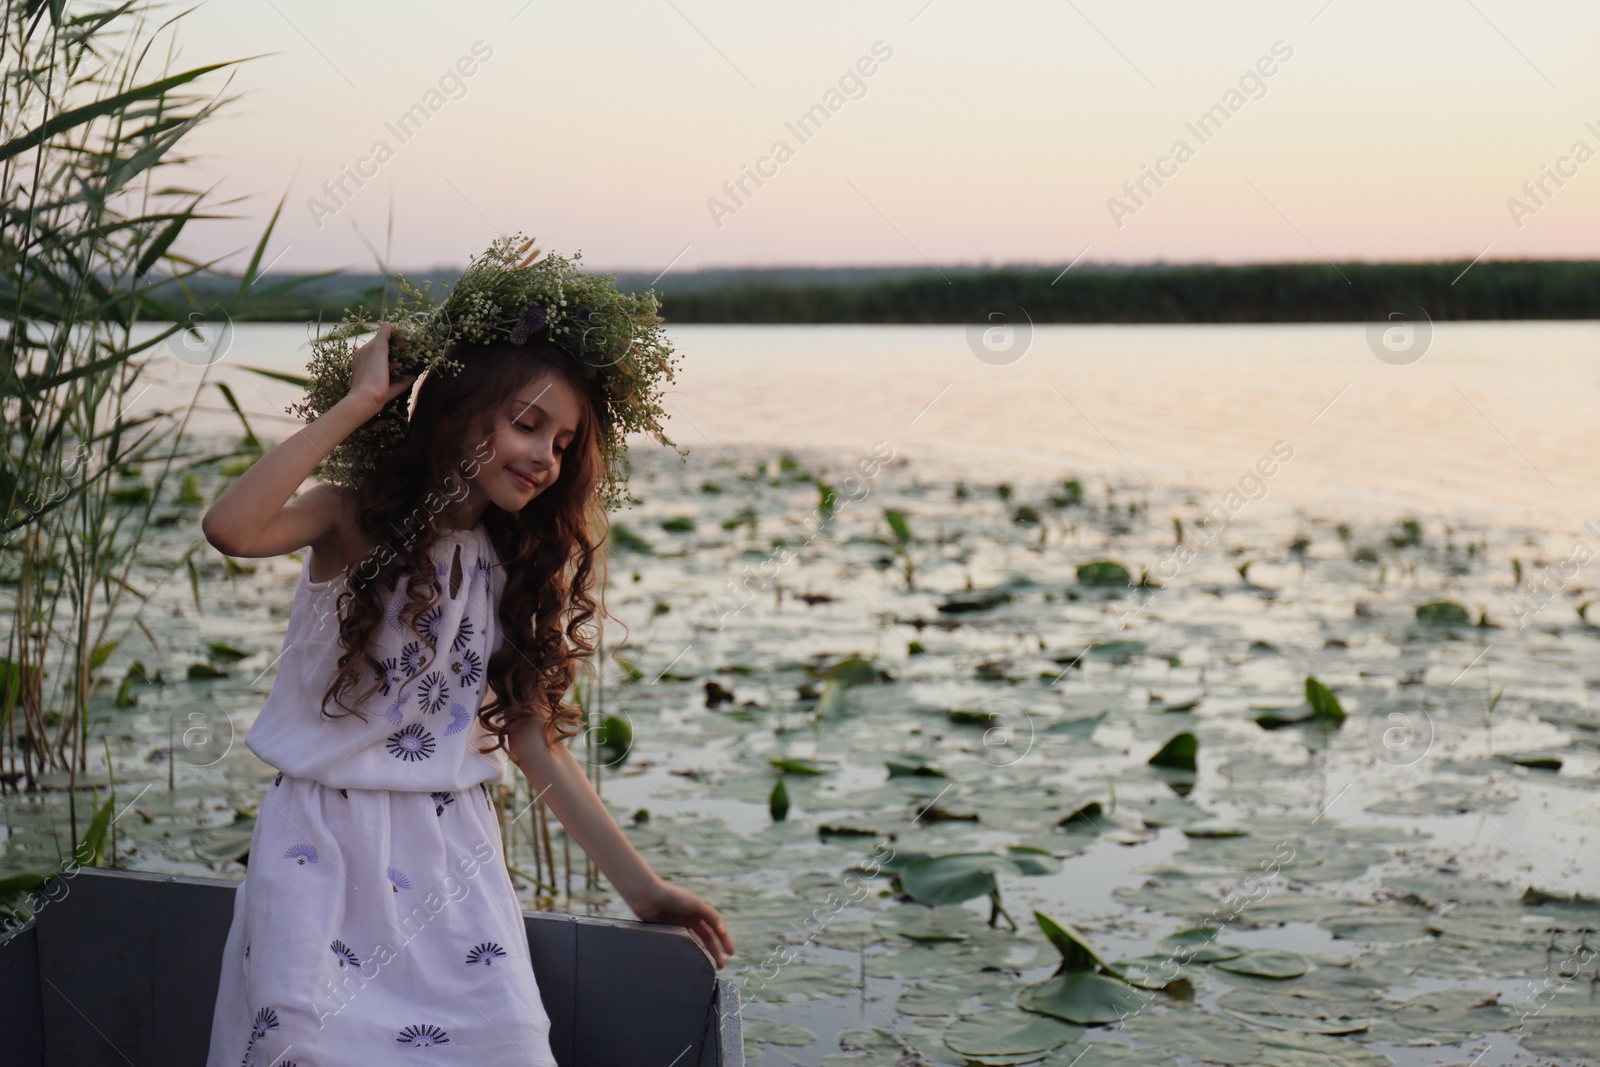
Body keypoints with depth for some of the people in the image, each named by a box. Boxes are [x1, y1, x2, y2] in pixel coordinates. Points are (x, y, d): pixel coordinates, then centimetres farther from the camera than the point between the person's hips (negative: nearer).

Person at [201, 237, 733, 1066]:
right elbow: (230, 528, -29)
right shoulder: (356, 521, -8)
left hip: (453, 851, 4)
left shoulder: (518, 564, 7)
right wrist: (357, 402, -21)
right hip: (325, 841, -4)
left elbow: (533, 734, 8)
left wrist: (638, 883, 6)